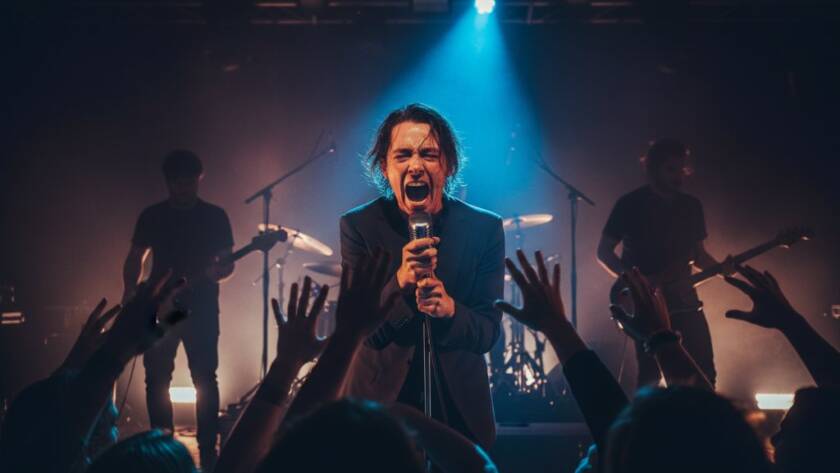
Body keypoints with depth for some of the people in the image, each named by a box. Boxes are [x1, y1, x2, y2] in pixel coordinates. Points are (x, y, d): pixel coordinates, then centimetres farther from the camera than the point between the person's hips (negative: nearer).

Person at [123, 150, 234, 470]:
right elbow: (135, 258, 12)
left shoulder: (215, 217, 3)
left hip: (201, 308, -2)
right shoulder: (152, 216, 7)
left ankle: (208, 451, 0)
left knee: (205, 379, -5)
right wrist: (131, 293, -3)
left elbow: (228, 262, 3)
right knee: (156, 379, 2)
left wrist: (218, 271, -20)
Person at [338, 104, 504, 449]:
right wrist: (400, 281, -34)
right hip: (379, 400, -1)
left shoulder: (484, 229, -8)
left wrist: (449, 309, -30)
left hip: (459, 405, 1)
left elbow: (488, 333, -9)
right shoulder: (358, 226, -10)